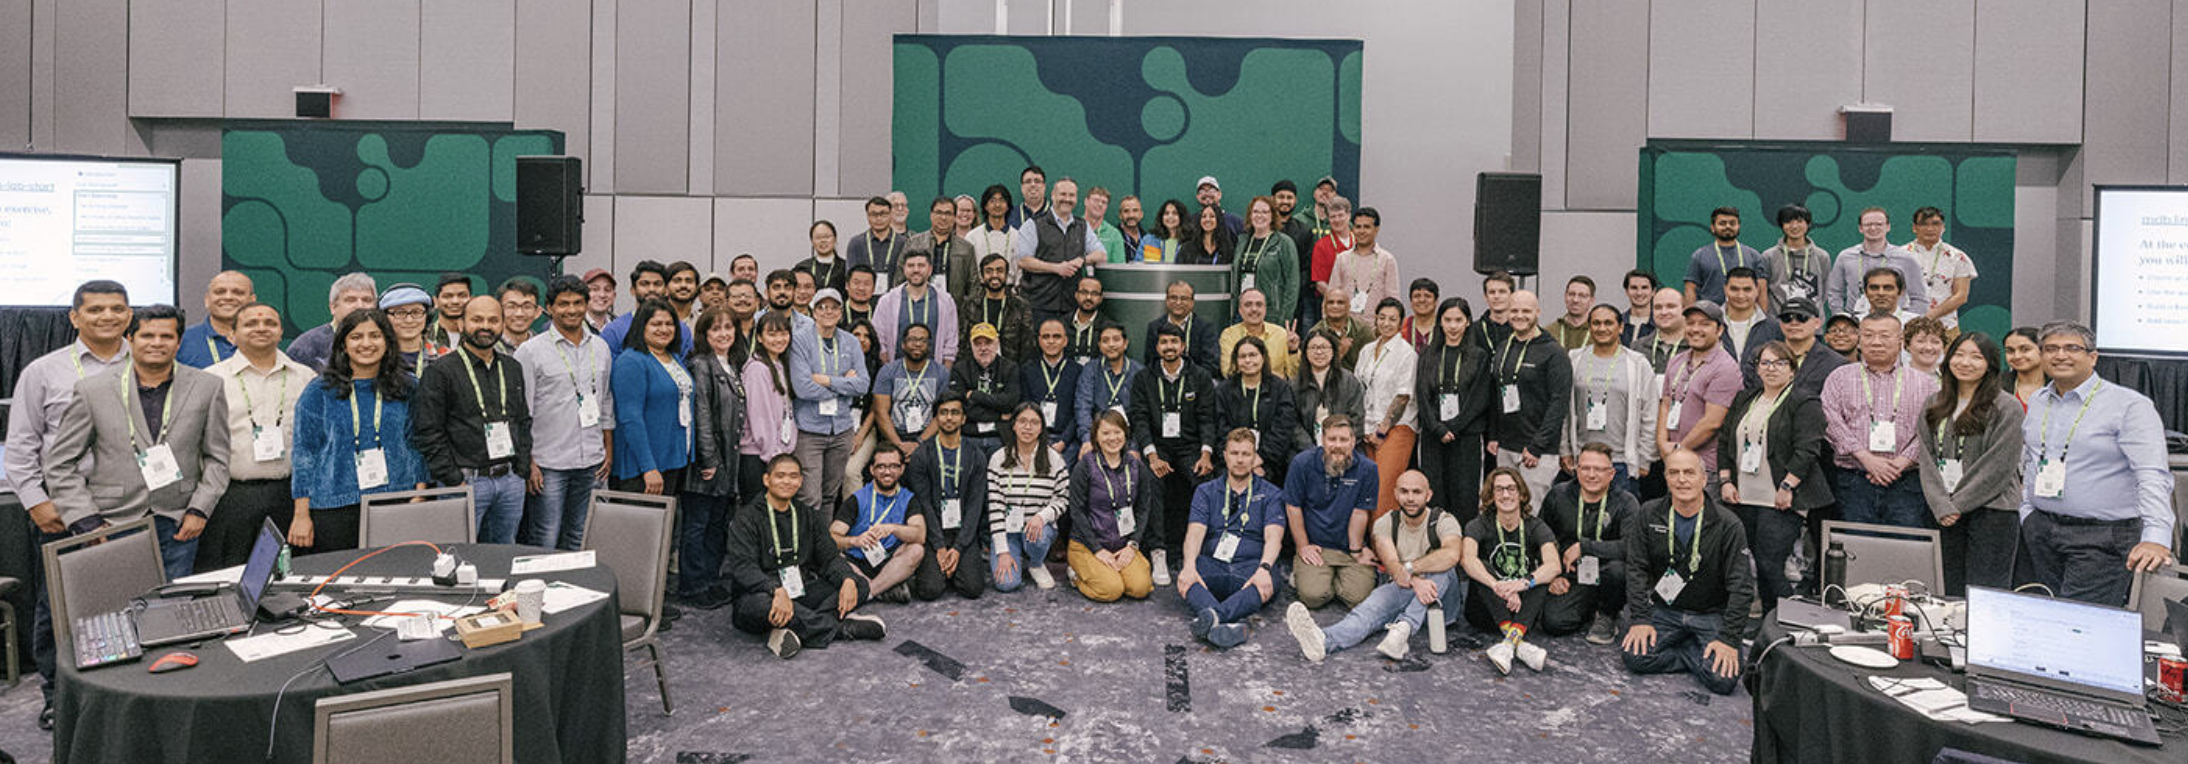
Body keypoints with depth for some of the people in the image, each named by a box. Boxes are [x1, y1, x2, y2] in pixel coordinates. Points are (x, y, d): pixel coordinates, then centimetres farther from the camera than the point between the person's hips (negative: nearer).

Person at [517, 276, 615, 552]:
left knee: (575, 540, 12)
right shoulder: (531, 350, -6)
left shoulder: (600, 348, 10)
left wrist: (608, 452, 13)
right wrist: (527, 463, -12)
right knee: (544, 543, -3)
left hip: (590, 462, 5)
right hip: (548, 463, -5)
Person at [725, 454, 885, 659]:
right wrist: (777, 590, -38)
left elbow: (829, 556, 6)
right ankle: (842, 627, -27)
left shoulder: (809, 516, 14)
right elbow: (743, 567, -19)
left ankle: (795, 631, -31)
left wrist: (848, 580, -18)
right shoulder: (747, 520, -5)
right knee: (761, 603, -41)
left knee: (860, 584, -11)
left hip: (801, 593, 6)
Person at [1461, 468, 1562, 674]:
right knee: (1481, 567, -25)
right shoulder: (1479, 526, -3)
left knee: (1542, 575, -23)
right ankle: (1520, 645, -43)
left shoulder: (1535, 527, -1)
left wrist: (1524, 583, -40)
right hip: (1487, 609, -1)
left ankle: (1510, 642, -44)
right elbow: (1467, 558, -25)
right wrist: (1497, 586, -42)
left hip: (1524, 609, 1)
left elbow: (1554, 565, -20)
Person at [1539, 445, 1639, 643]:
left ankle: (1607, 617, -4)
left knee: (1618, 568, -37)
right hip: (1572, 578, 3)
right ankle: (1590, 612, 16)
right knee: (1553, 622, -21)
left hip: (1604, 576, -2)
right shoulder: (1557, 496, 1)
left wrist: (1584, 547, -24)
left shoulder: (1625, 502, -9)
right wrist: (1552, 575, 0)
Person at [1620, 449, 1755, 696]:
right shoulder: (1649, 515, 0)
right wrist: (1640, 619, -11)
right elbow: (1636, 569, 0)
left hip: (1712, 615, -2)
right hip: (1664, 610, 3)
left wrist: (1729, 640, -18)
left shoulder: (1728, 525, -9)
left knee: (1723, 679, -25)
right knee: (1634, 655, -23)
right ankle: (1697, 655, 1)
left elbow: (1741, 588, -11)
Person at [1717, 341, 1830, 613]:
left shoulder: (1804, 404, -3)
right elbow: (1724, 440, 17)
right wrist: (1725, 481, 6)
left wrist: (1787, 487, -17)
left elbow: (1807, 450, -12)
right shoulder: (1744, 400, 17)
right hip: (1742, 498, 6)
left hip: (1780, 502, -6)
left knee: (1770, 565, -11)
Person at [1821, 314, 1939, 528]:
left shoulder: (1924, 383, 12)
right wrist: (1867, 458, -11)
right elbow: (1833, 423, -1)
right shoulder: (1840, 378, 11)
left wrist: (1901, 462, -10)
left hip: (1906, 486, 0)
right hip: (1853, 484, 0)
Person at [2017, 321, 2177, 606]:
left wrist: (2156, 538, -30)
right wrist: (2027, 516, 13)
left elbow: (2152, 476, -18)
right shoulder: (2037, 402, 13)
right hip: (2040, 531, 6)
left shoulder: (2130, 405, -8)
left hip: (2103, 537, -6)